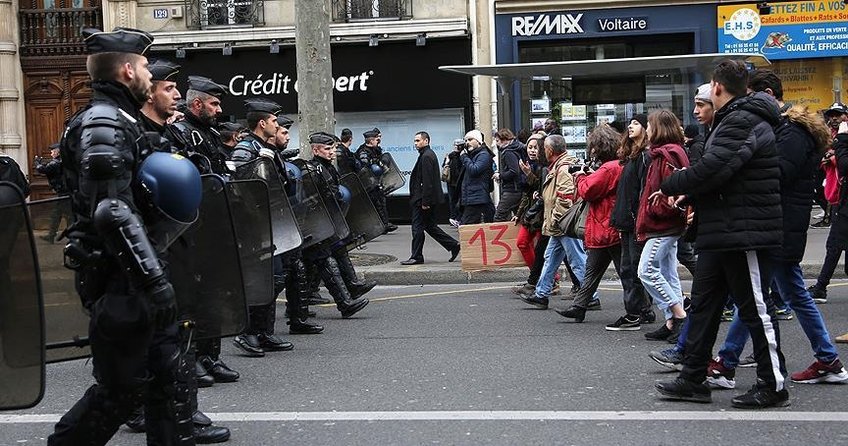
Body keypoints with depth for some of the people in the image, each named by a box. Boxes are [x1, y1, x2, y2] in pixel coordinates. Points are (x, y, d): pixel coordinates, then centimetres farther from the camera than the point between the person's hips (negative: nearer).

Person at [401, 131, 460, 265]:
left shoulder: (426, 157, -16)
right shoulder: (429, 154, 17)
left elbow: (427, 181, -22)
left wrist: (425, 201, -22)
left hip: (423, 199, -11)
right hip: (428, 199, 11)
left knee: (418, 227, -3)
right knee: (430, 226, 15)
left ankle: (416, 257, 4)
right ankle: (453, 245, 15)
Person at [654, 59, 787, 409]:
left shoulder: (743, 122, -17)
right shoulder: (733, 120, 18)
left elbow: (711, 170, -25)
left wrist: (670, 187, -10)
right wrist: (690, 194, 5)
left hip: (744, 234, -11)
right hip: (721, 233, 11)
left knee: (754, 308, -2)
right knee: (703, 304, 13)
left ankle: (774, 385, 9)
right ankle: (693, 379, 20)